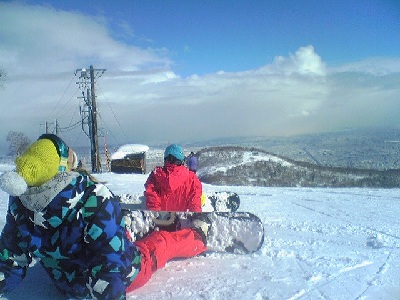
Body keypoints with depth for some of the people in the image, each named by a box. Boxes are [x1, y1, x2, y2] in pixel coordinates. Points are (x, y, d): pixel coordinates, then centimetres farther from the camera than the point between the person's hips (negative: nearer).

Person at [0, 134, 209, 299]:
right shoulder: (93, 196, -37)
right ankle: (198, 237, 48)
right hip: (123, 276, -5)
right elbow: (112, 249, -36)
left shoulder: (19, 201, -19)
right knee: (163, 241, 21)